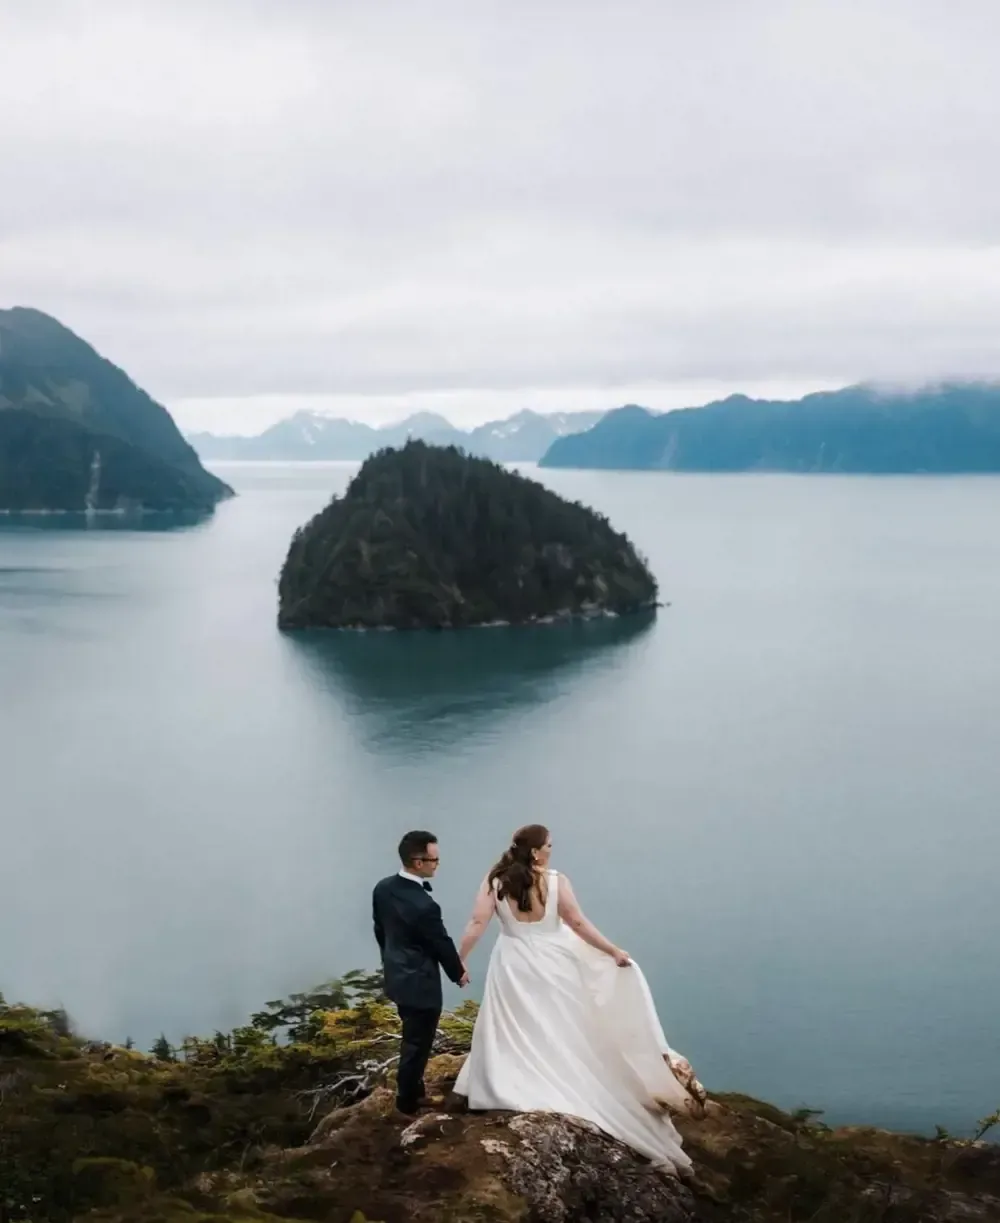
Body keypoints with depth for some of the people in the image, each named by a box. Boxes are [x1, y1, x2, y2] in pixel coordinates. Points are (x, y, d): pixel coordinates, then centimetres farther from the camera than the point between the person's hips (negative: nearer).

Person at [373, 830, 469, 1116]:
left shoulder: (383, 888, -7)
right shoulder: (423, 905, -31)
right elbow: (441, 944, -17)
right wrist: (459, 972, 1)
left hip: (396, 976, 8)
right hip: (419, 983, -8)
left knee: (411, 1039, 26)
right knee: (417, 1044, 10)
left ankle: (411, 1091, 40)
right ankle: (408, 1102, 24)